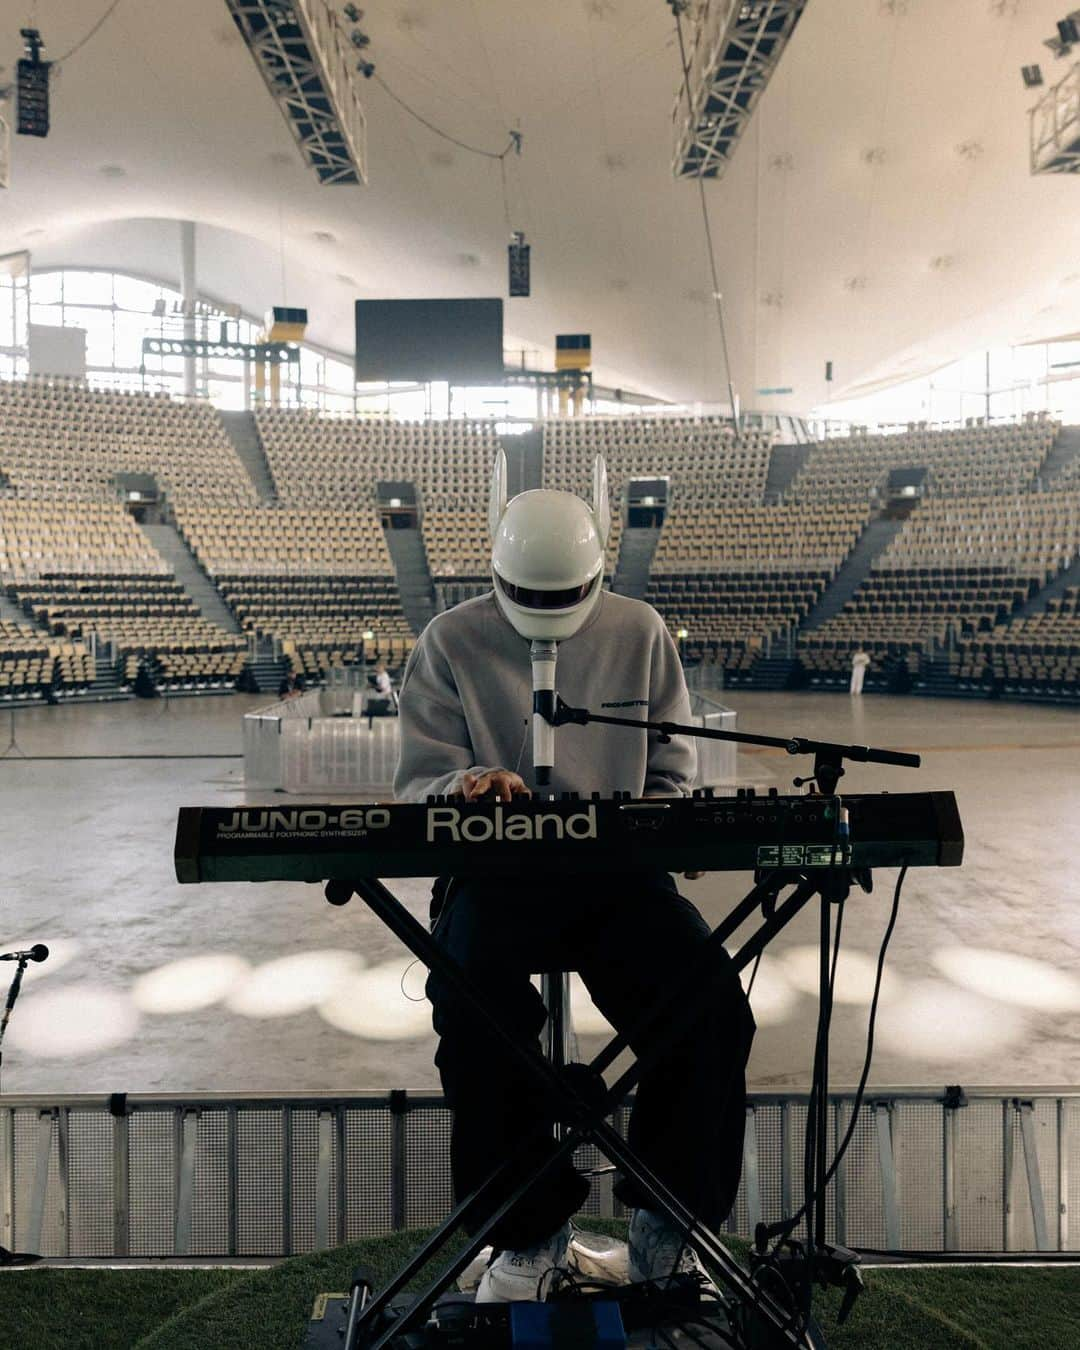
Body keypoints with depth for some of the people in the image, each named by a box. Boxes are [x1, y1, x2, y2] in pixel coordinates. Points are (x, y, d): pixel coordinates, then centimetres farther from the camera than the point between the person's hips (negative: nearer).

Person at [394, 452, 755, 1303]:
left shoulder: (641, 634, 7)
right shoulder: (451, 643, 2)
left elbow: (673, 775, 14)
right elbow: (418, 784, 2)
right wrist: (463, 788, -22)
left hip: (620, 872, 2)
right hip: (494, 874, -1)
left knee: (714, 1006, -23)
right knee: (473, 1016, -30)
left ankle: (670, 1216, 4)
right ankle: (531, 1229, -2)